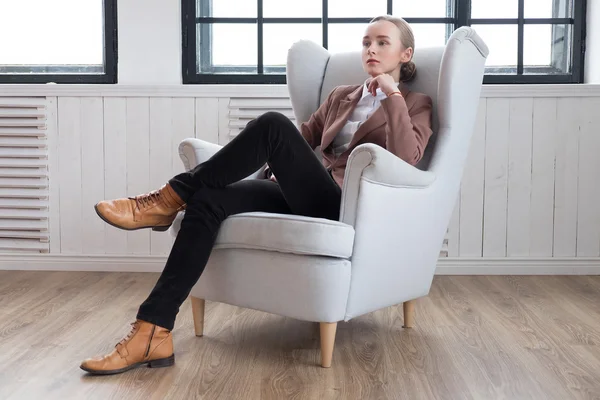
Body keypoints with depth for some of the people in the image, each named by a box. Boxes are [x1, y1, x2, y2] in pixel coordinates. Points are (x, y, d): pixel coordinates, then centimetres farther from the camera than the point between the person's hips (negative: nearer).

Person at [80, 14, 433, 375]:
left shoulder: (417, 104, 11)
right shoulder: (341, 96, 28)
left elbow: (405, 160, -9)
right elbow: (305, 136, 25)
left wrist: (392, 96, -11)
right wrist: (285, 166, 6)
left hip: (345, 206, -6)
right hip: (309, 195, 6)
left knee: (273, 124, -27)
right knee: (208, 200, -21)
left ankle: (169, 199, -16)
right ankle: (153, 333, -26)